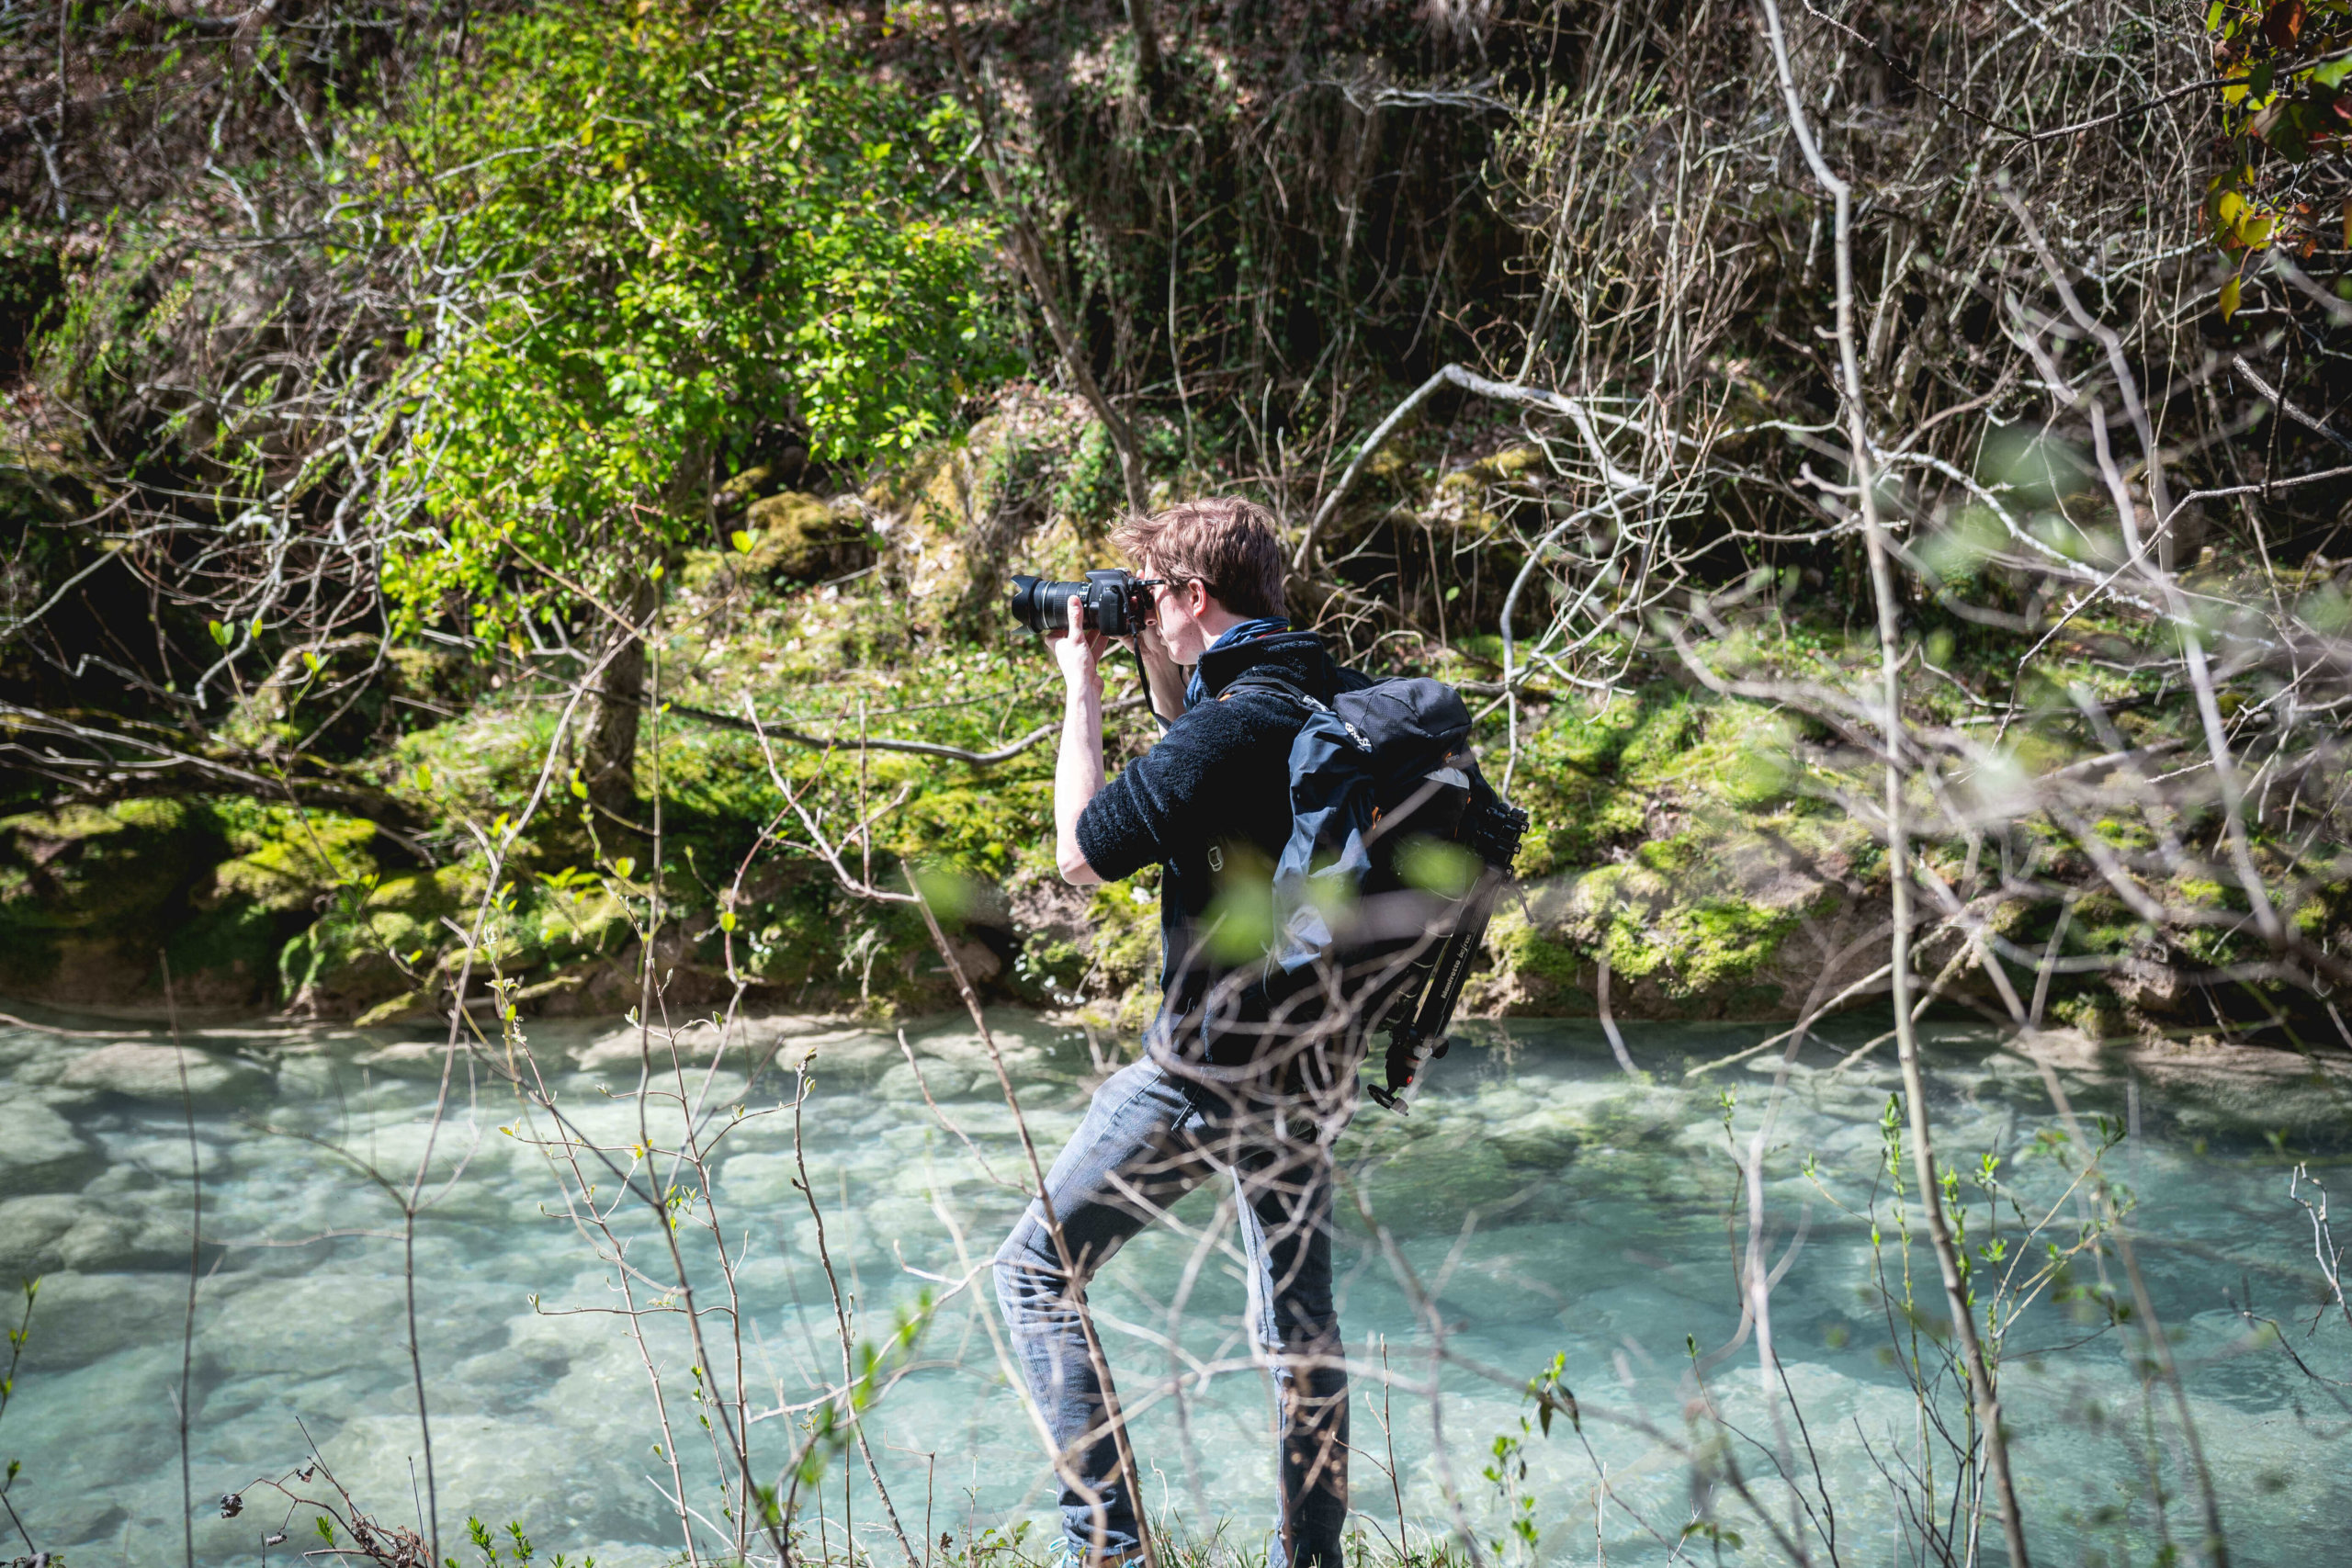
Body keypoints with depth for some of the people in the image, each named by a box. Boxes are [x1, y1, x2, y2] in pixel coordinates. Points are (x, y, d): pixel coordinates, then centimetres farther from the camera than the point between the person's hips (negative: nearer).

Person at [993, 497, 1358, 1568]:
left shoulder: (1231, 725, -22)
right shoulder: (1335, 699, 5)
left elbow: (1083, 851, -11)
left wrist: (1082, 688, -2)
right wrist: (1159, 670, 14)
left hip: (1211, 1070, -8)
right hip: (1313, 1065, 9)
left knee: (1037, 1272, 6)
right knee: (1298, 1319, 19)